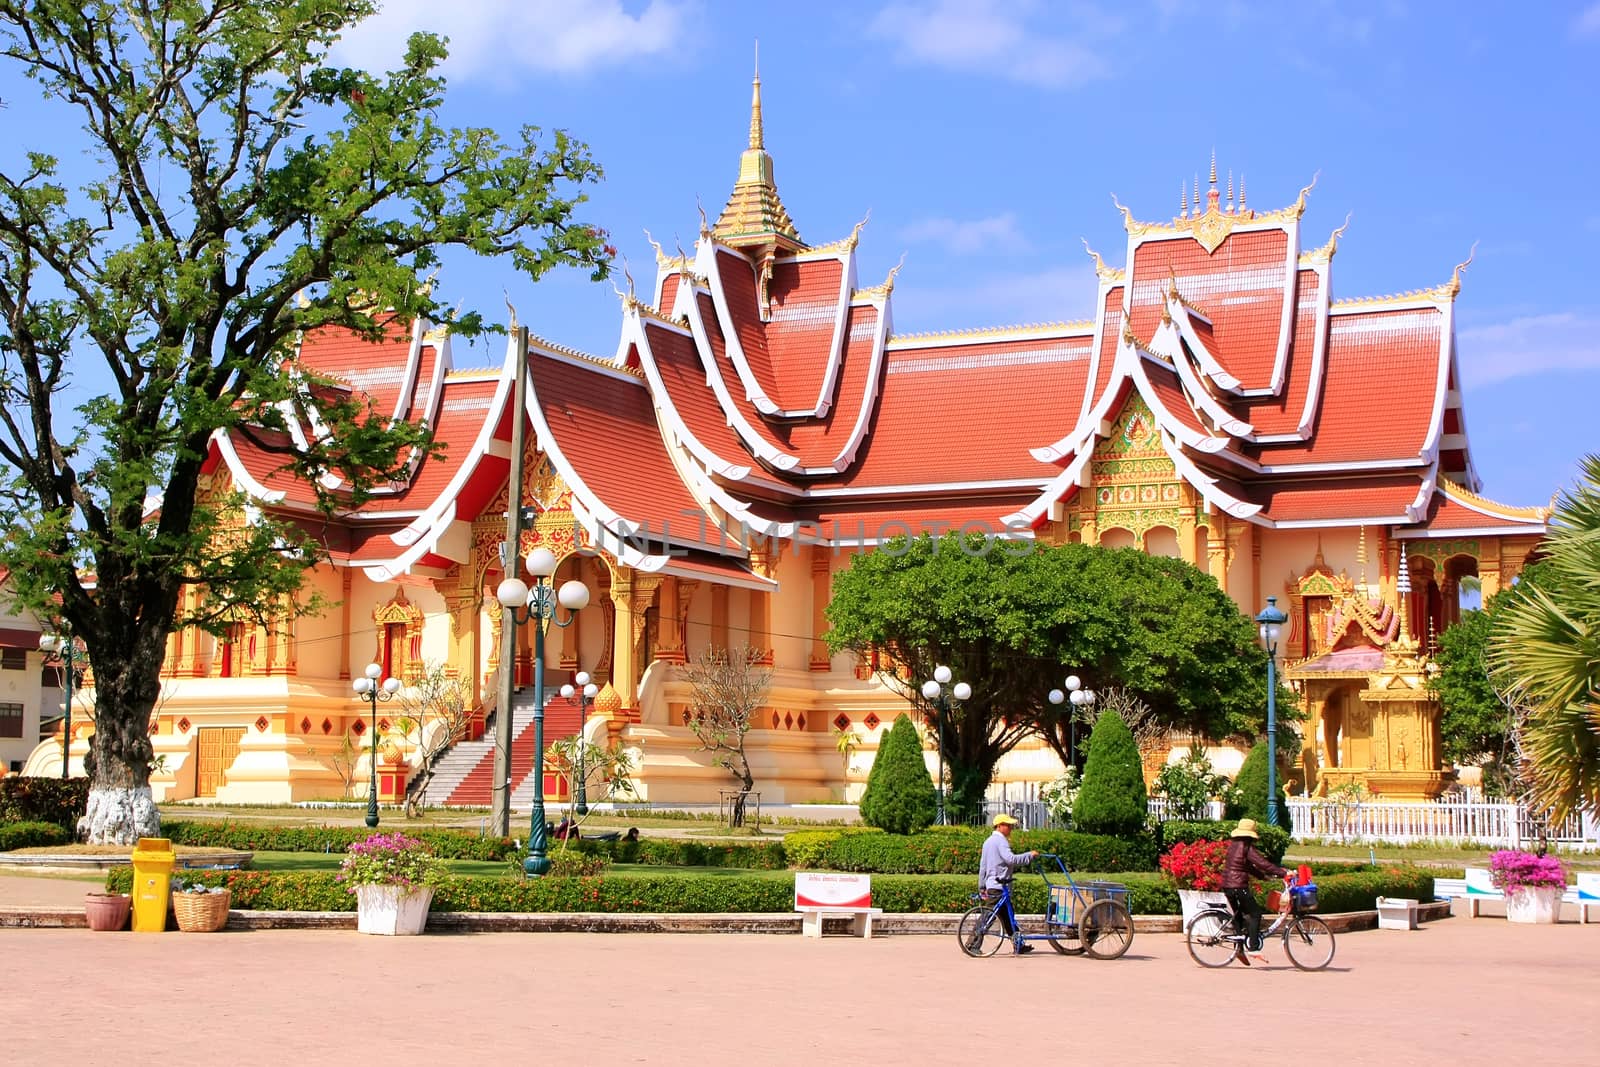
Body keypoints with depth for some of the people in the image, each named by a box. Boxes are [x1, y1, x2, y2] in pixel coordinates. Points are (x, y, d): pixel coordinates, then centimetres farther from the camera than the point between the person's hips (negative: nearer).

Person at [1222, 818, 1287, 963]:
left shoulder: (1233, 845, 16)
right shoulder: (1247, 848, -11)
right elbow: (1263, 863, -17)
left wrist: (1263, 875, 25)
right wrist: (1283, 873, -14)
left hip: (1227, 886, 9)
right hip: (1239, 886, -9)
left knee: (1238, 915, 18)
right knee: (1254, 913, -4)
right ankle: (1254, 948, -11)